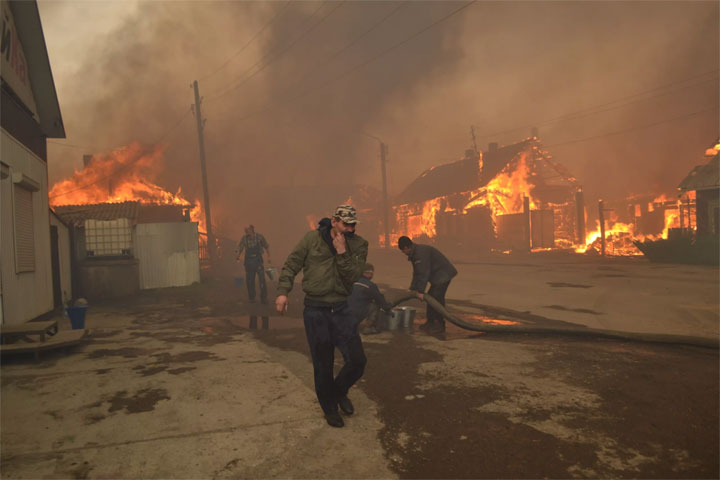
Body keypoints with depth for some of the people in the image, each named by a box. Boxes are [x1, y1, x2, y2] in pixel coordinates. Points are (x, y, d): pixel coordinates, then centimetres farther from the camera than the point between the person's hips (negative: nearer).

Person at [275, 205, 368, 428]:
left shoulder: (358, 244, -2)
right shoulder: (312, 238, -4)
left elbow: (353, 276, -12)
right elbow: (291, 265, 1)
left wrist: (342, 252, -21)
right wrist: (283, 291, -7)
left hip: (340, 309, 2)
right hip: (315, 310, -2)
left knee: (357, 361, 0)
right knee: (323, 365, 8)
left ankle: (339, 391, 32)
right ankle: (329, 408, 31)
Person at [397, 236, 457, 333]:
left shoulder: (421, 253, -23)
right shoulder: (414, 253, 12)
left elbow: (424, 274, -26)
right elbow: (416, 273, 18)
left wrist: (420, 291, -23)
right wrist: (412, 289, 14)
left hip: (443, 275, -11)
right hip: (437, 275, 11)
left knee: (437, 298, -11)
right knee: (430, 297, 14)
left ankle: (439, 325, -4)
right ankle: (430, 322, 22)